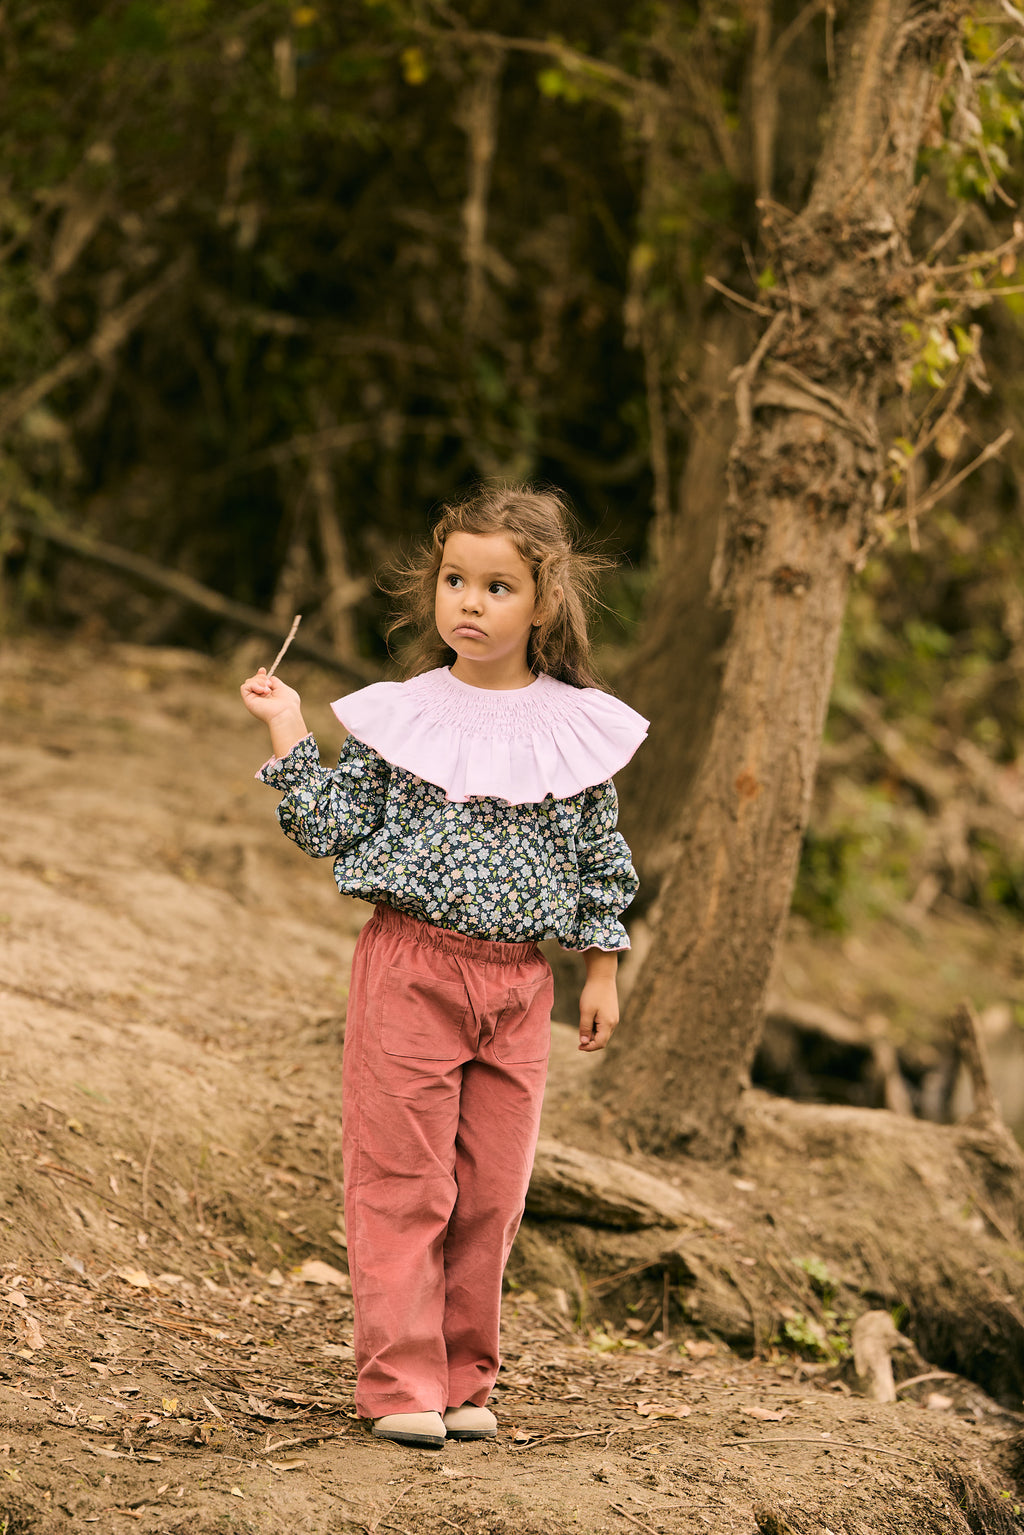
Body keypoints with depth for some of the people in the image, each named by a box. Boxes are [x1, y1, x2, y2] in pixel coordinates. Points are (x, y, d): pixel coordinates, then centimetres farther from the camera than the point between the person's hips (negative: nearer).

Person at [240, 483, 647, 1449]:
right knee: (402, 1184, -2)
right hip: (411, 967, -2)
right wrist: (289, 732, -6)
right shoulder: (399, 717, -1)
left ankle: (464, 1380, 18)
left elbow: (599, 860, 10)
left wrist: (602, 971, 9)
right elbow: (330, 827, 0)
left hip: (518, 982, 2)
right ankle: (399, 1382, 3)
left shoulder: (576, 729, 2)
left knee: (491, 1190, 7)